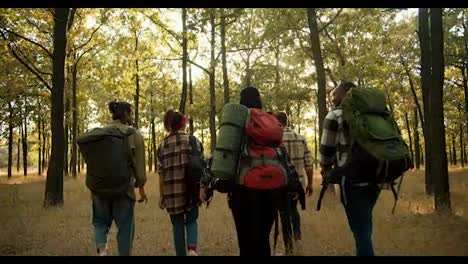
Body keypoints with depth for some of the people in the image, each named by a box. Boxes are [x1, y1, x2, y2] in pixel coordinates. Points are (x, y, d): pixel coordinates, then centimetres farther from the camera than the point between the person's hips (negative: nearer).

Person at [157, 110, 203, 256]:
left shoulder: (163, 145, 5)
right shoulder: (194, 141, 2)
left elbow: (161, 173, 4)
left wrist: (161, 195, 10)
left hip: (171, 192, 1)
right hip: (190, 189, -1)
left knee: (177, 225, 12)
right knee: (191, 221, 15)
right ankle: (192, 248, -9)